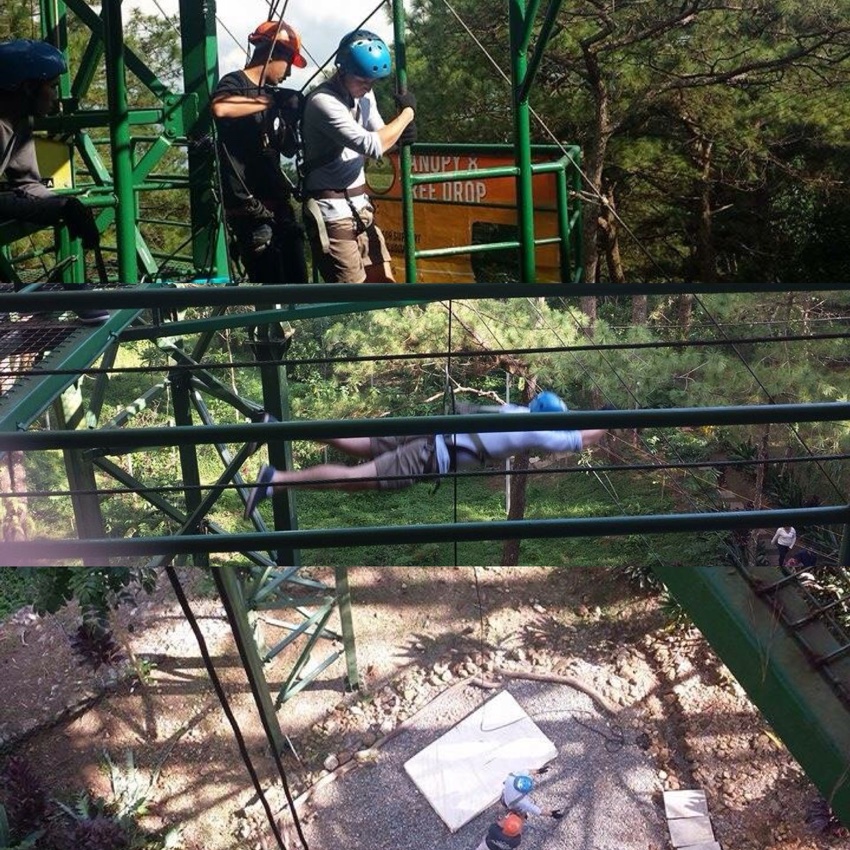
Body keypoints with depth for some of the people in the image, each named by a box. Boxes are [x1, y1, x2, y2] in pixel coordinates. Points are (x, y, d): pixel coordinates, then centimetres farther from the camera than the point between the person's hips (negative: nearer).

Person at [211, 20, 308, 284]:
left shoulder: (269, 93, 18)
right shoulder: (234, 83, -5)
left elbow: (289, 150, 22)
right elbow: (220, 108, -31)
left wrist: (289, 115, 5)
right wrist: (267, 102, -18)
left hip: (278, 205, 9)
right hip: (250, 208, -9)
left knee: (297, 281, 12)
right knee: (271, 286, -12)